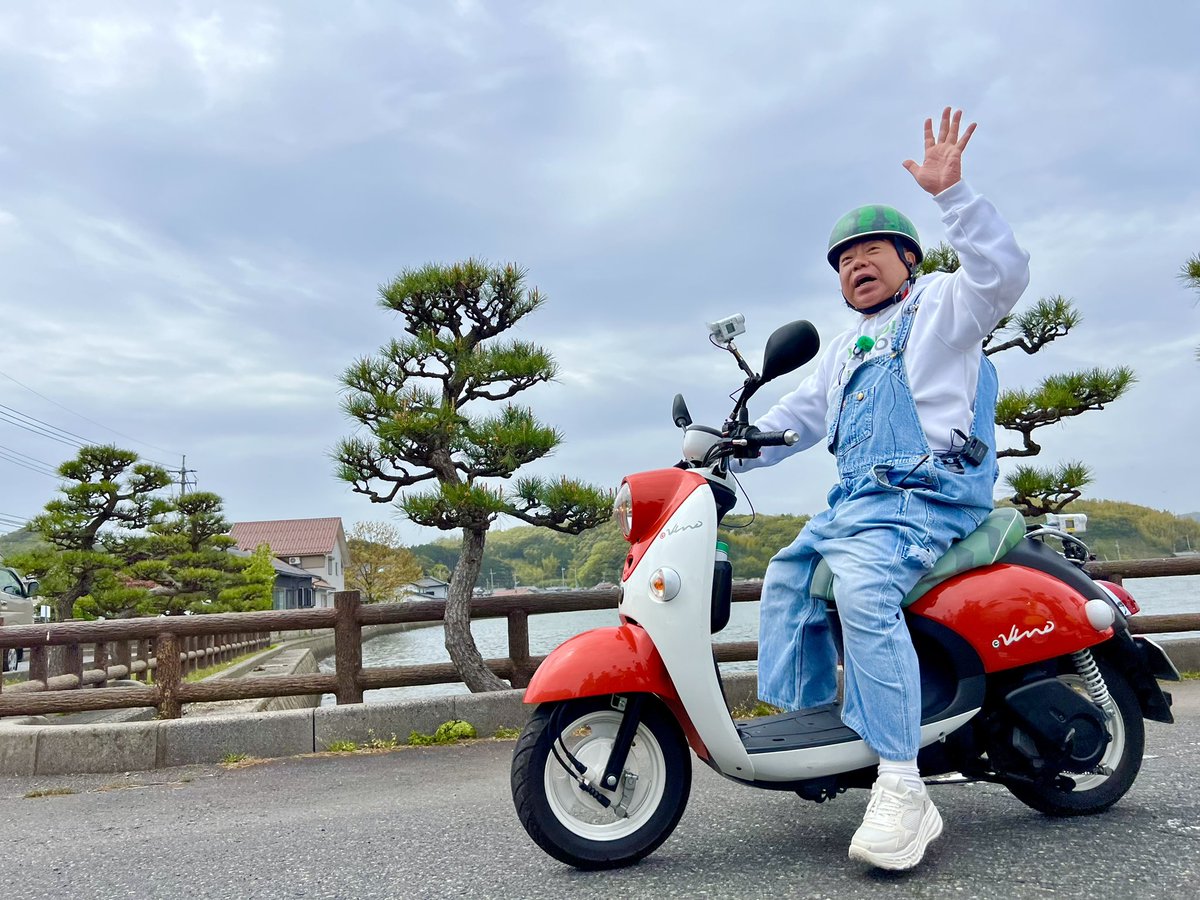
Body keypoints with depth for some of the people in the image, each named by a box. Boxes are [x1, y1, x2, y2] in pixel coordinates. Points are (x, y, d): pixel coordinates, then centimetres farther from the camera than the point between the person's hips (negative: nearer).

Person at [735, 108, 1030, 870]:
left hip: (929, 494, -9)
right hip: (856, 497, 9)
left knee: (863, 587, -32)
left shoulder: (943, 304, 6)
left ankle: (904, 790, -31)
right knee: (787, 577, 7)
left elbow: (1004, 273, -15)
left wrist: (951, 192, -22)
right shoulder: (845, 350, 29)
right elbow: (795, 418, 27)